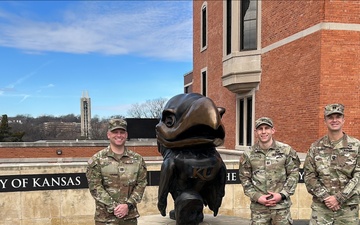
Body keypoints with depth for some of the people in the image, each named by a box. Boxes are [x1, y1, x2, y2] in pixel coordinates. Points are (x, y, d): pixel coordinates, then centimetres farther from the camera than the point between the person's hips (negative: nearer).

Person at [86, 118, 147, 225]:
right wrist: (113, 207, -14)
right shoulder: (97, 160, -2)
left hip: (130, 216, 3)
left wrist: (128, 205, -11)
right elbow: (95, 187, -8)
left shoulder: (137, 159, 5)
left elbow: (141, 184, 1)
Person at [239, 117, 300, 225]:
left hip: (281, 205, 0)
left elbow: (293, 174, 1)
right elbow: (245, 179, 3)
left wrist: (282, 195, -8)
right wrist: (257, 197, -8)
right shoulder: (248, 154, 0)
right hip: (258, 207, 1)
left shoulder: (286, 150, -1)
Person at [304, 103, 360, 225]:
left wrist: (339, 198, -12)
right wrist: (325, 197, -10)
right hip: (321, 206, 1)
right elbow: (309, 176, 1)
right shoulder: (315, 147, 4)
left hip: (348, 207, 0)